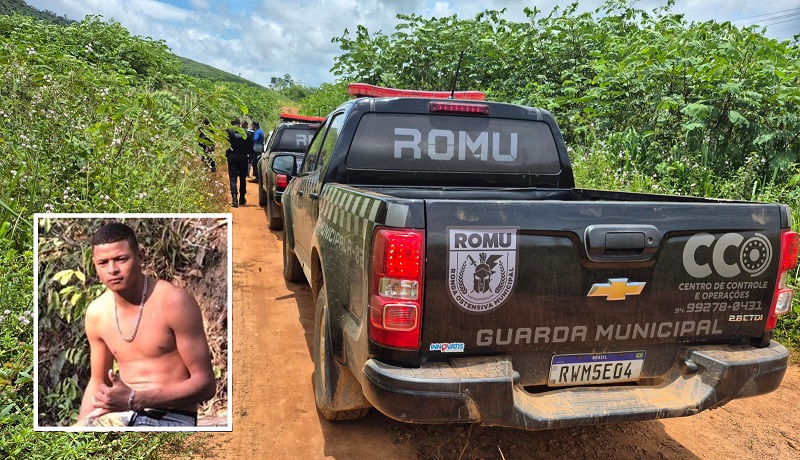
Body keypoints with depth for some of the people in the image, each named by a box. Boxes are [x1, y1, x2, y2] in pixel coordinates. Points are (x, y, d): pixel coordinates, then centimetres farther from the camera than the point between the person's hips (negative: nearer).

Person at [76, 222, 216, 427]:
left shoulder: (174, 302, -14)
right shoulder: (96, 313, 5)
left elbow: (205, 383, -14)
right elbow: (97, 382, 19)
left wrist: (135, 400, -23)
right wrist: (82, 423, 1)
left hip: (170, 418, -5)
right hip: (121, 415, 6)